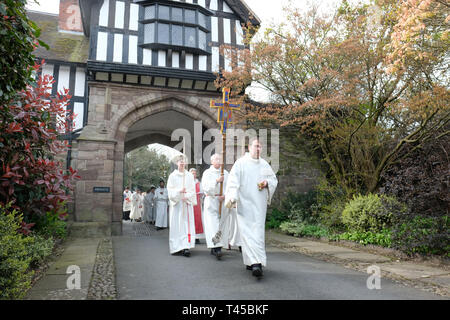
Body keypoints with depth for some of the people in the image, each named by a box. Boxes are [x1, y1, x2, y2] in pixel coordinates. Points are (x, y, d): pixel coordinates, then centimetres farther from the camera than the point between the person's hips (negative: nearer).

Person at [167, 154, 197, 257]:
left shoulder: (189, 175, 9)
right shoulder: (172, 175, 7)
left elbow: (192, 189, 5)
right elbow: (170, 189, -1)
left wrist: (186, 196, -11)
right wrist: (179, 191, -18)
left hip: (187, 203, 0)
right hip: (176, 203, 0)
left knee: (187, 224, -8)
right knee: (176, 224, 0)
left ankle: (186, 247, -13)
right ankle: (176, 247, 8)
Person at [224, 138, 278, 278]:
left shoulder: (264, 164, 13)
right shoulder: (240, 163, -1)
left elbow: (274, 179, 22)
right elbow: (233, 181, -10)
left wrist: (267, 183, -1)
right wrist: (232, 198, -23)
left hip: (259, 204, 4)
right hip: (244, 203, -4)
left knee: (258, 232, 2)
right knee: (247, 232, -9)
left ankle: (255, 262, 10)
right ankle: (256, 262, -10)